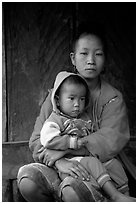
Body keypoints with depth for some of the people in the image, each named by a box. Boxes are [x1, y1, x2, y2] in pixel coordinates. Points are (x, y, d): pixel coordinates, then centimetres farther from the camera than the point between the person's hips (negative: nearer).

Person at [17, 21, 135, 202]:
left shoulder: (113, 98, 2)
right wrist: (59, 162, -22)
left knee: (72, 190, -35)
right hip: (58, 168, 3)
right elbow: (37, 141, -1)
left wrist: (64, 148, -16)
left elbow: (110, 142, -13)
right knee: (27, 178, -27)